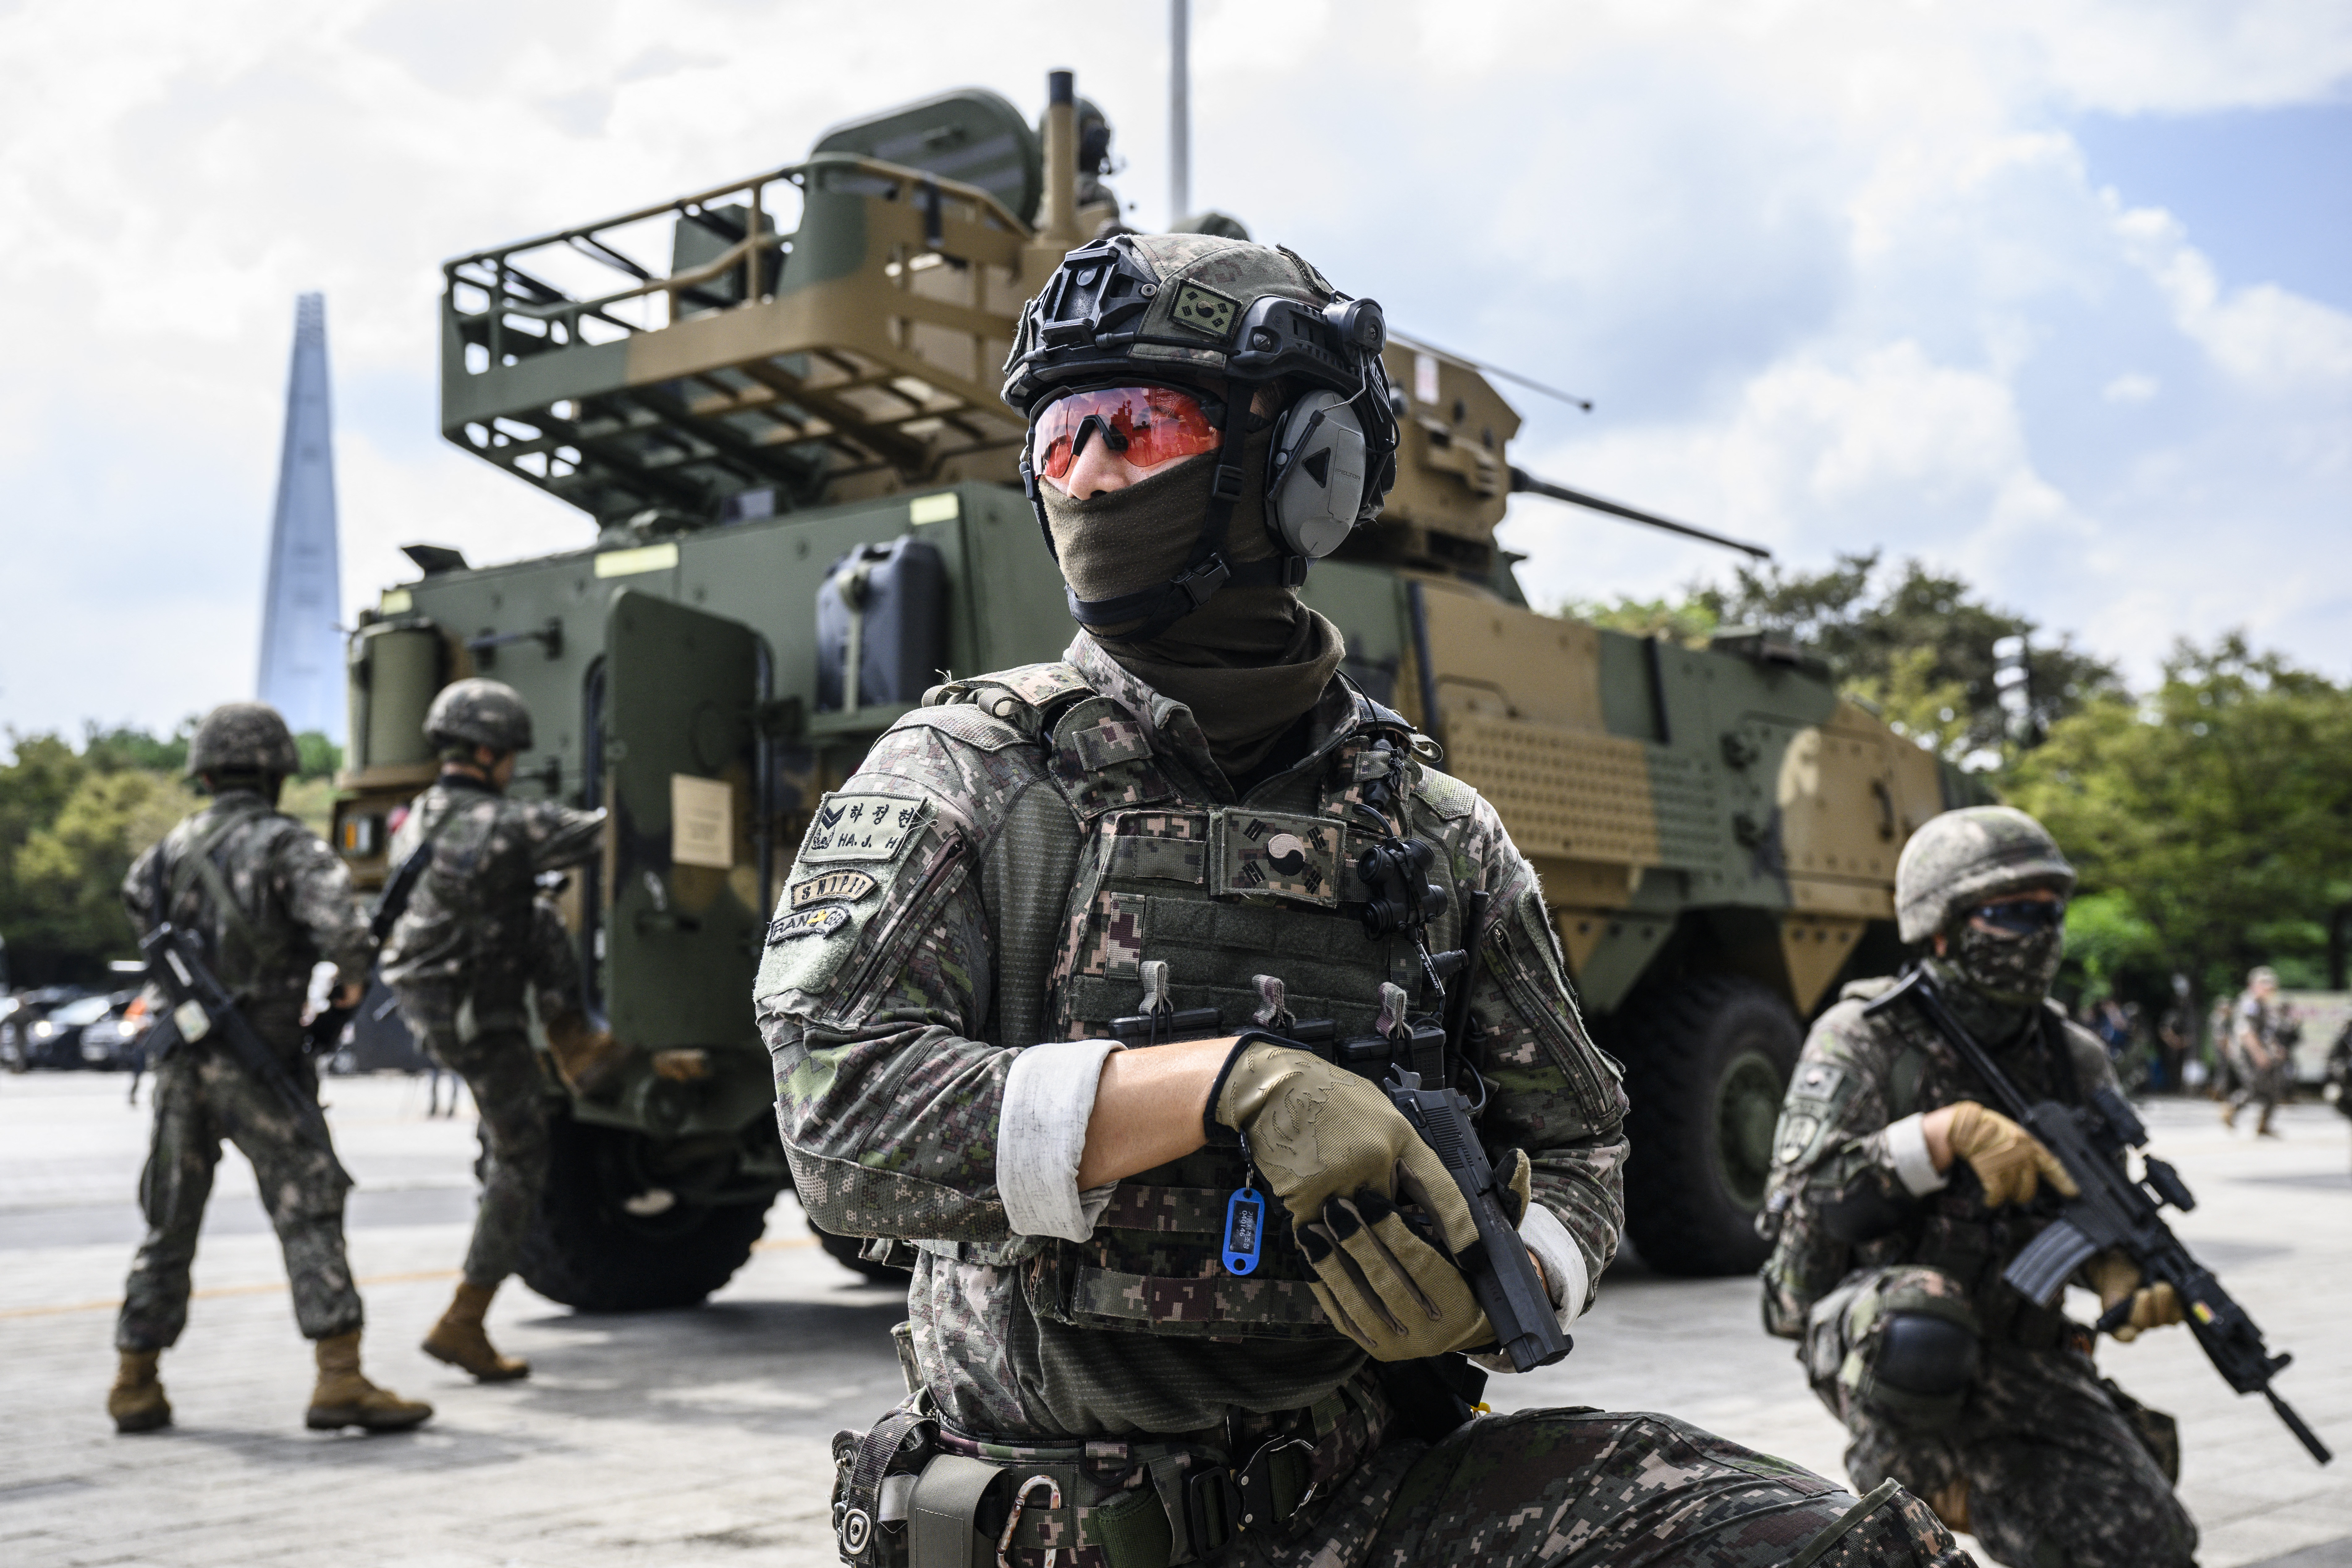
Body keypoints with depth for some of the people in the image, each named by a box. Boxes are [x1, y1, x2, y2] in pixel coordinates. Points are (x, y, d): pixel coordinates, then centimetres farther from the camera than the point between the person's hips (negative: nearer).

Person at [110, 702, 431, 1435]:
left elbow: (136, 898, 28)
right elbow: (343, 930, -21)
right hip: (257, 1064, -5)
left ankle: (135, 1386, 23)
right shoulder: (289, 845, -8)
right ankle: (340, 1381, -12)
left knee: (169, 1225, 16)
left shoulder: (175, 847, 8)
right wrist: (349, 982, -2)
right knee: (309, 1216, -4)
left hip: (180, 1064, 5)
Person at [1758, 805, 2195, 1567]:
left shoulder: (2073, 1059, 8)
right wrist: (1947, 1132, -27)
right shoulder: (1865, 1038, -7)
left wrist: (2131, 1284, -7)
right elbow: (1801, 1202, -18)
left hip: (2022, 1354, 5)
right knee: (1921, 1321, -40)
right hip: (1874, 1334, -5)